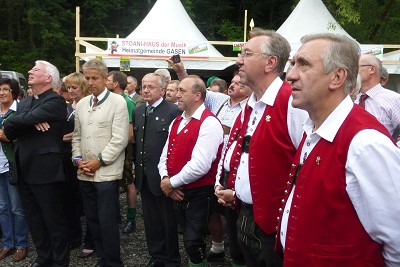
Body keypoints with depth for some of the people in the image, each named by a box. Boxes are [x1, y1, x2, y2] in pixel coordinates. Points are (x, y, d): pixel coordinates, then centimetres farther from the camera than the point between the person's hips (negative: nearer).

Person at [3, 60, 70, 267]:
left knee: (54, 219, 5)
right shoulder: (25, 102, 16)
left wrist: (21, 120, -1)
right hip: (24, 171, 8)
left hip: (45, 171, -8)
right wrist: (30, 121, -14)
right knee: (34, 220, 17)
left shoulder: (55, 101, -10)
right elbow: (8, 128, 0)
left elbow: (20, 122, -21)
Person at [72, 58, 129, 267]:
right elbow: (77, 136, 16)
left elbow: (120, 139, -11)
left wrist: (99, 160, -12)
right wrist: (78, 160, 1)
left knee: (107, 221, -4)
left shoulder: (118, 102, -5)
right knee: (93, 220, 12)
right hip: (85, 173, 6)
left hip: (107, 172, -6)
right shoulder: (81, 104, 13)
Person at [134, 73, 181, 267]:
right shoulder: (138, 111, 10)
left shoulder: (173, 111, -12)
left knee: (169, 221, 9)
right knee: (150, 220, 16)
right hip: (144, 175, 6)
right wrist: (136, 166, 9)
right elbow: (136, 141, 15)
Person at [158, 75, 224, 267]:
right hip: (178, 193, 8)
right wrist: (165, 178, -9)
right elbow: (166, 155, 11)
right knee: (189, 239, 20)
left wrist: (172, 183, -16)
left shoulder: (209, 123, -17)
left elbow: (200, 165, -26)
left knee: (193, 243, -2)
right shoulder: (177, 122, 11)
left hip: (198, 194, -8)